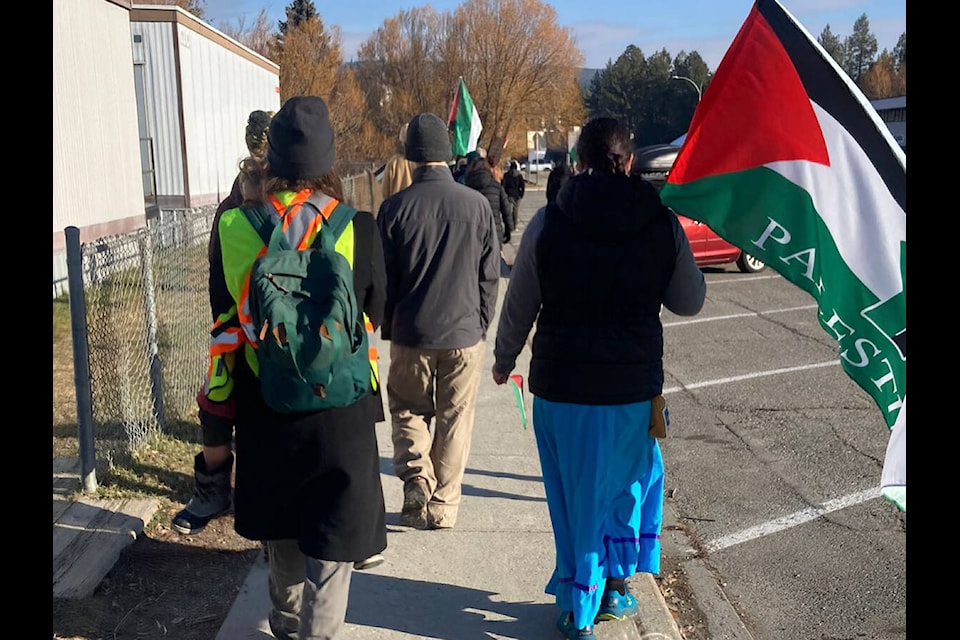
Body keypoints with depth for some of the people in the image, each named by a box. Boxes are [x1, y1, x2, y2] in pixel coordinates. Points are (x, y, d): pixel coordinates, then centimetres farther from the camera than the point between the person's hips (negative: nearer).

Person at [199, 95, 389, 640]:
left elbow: (224, 322, 0)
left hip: (263, 408, 3)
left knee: (280, 531, 25)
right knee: (332, 540, 10)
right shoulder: (359, 229, -14)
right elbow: (376, 314, -1)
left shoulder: (234, 226, -10)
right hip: (341, 408, -3)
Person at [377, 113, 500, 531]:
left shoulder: (395, 207, -8)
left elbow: (384, 277, -1)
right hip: (464, 332, 1)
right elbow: (490, 275, 1)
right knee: (455, 418, 12)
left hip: (411, 333, 0)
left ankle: (416, 474, 0)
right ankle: (442, 505, 19)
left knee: (408, 409, 20)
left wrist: (387, 326, 12)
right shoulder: (477, 205, -5)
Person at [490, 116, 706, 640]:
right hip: (635, 386, 1)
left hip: (562, 386, -1)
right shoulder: (663, 223, -5)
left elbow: (518, 306, -1)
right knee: (631, 479, 23)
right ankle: (617, 585, 35)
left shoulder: (548, 222, -8)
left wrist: (503, 359, 15)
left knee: (575, 496, 13)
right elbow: (690, 301, 7)